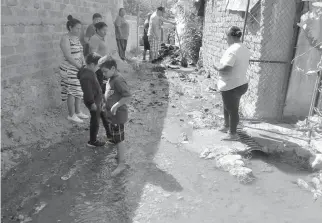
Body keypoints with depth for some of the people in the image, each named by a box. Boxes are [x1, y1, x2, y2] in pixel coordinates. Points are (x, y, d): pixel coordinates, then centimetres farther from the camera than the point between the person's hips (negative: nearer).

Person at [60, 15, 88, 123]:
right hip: (69, 70, -8)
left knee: (79, 90, 14)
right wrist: (80, 67, -18)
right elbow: (68, 56, -20)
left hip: (79, 69, 8)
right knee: (72, 91, 0)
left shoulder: (77, 38, 12)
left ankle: (78, 112, 28)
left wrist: (84, 65, 0)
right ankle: (71, 115, 13)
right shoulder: (65, 39, -13)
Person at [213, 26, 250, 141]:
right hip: (241, 83, 9)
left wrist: (217, 67, -10)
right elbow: (246, 64, 20)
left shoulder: (232, 50, -23)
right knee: (228, 107, 25)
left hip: (231, 86, -9)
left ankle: (233, 134, 18)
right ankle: (227, 126, 42)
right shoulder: (245, 49, 7)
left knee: (232, 110, 4)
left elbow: (225, 68, -29)